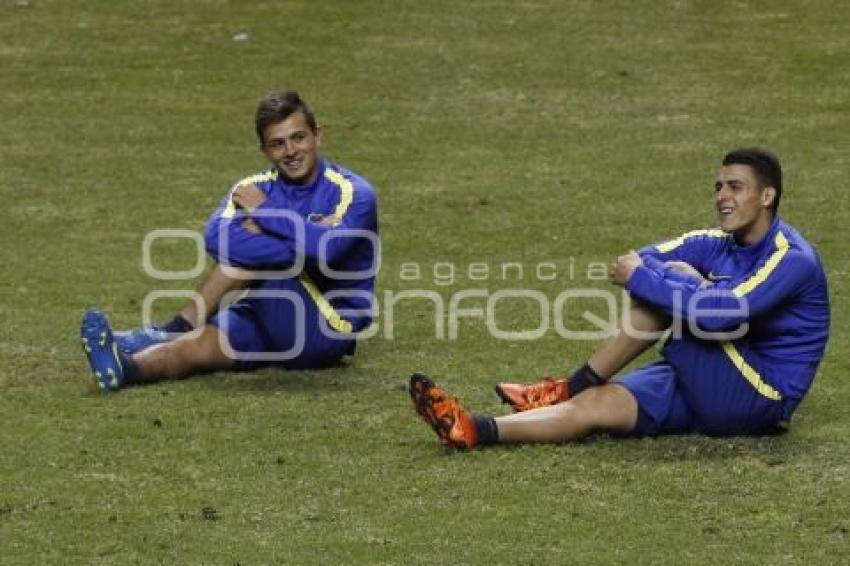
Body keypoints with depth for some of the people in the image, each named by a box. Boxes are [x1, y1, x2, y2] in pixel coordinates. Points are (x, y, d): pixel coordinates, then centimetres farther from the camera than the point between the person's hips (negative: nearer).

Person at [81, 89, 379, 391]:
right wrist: (305, 244, -24)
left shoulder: (352, 193, -7)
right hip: (270, 321, 5)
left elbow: (327, 250, -29)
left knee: (251, 243, -24)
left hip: (330, 331, -5)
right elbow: (216, 239, -18)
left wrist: (265, 211, -16)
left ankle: (176, 330, -23)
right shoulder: (254, 189, 5)